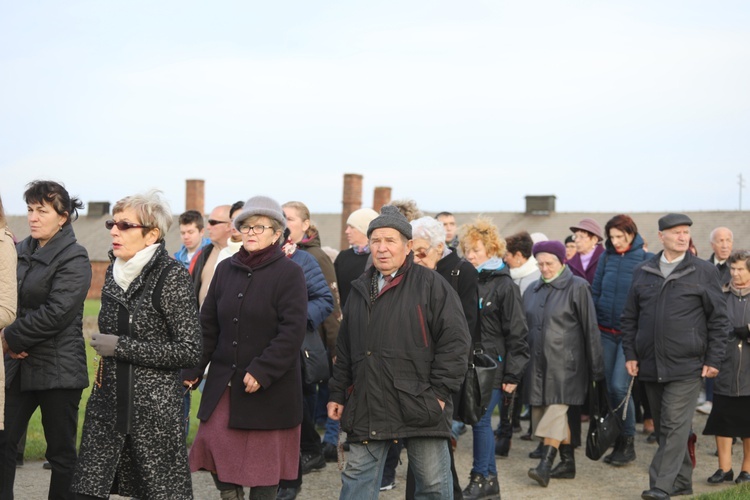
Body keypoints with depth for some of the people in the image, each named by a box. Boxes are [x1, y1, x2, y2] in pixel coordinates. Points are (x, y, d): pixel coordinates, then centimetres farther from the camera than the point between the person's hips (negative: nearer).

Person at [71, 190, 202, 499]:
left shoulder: (172, 275, -12)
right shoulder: (114, 271, 9)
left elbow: (189, 351, -16)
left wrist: (121, 347, -16)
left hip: (155, 405, -6)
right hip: (108, 401, 6)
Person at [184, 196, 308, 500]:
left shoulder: (289, 273, -7)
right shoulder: (225, 269, 9)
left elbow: (293, 331, -14)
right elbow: (208, 324, 11)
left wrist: (261, 371, -21)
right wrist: (193, 369, 3)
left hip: (269, 386, -4)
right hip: (223, 381, 5)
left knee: (264, 457, 4)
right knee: (213, 443, -1)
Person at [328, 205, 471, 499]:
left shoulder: (431, 285, -4)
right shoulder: (360, 290, 16)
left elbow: (455, 340, -9)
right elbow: (344, 348, 21)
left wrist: (440, 391, -13)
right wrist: (338, 393, 16)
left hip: (420, 406, -5)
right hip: (367, 407, 5)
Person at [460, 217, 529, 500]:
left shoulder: (504, 285, -6)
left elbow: (517, 333, -8)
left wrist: (513, 374, -11)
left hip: (493, 366, -5)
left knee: (481, 420, -4)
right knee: (480, 420, 8)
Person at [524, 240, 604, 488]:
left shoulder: (577, 287, -2)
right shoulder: (532, 291, 14)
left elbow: (590, 328, -3)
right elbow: (524, 327, 18)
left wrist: (596, 367, -5)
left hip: (565, 362, -6)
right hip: (538, 361, 6)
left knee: (556, 408, -14)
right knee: (540, 410, 7)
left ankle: (545, 465, -17)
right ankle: (567, 462, 18)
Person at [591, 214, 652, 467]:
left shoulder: (646, 260, -6)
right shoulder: (606, 257, 7)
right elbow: (595, 292, 12)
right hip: (606, 332, 5)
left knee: (619, 386, -13)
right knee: (611, 387, 8)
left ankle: (628, 443, 2)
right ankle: (619, 444, 20)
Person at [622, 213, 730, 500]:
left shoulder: (704, 272, 0)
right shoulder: (643, 272, 9)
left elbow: (718, 319, 1)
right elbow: (629, 317, 13)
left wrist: (714, 360, -4)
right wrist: (630, 354, 5)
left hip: (687, 367, -4)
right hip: (651, 366, 4)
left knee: (675, 426, -10)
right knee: (663, 427, 11)